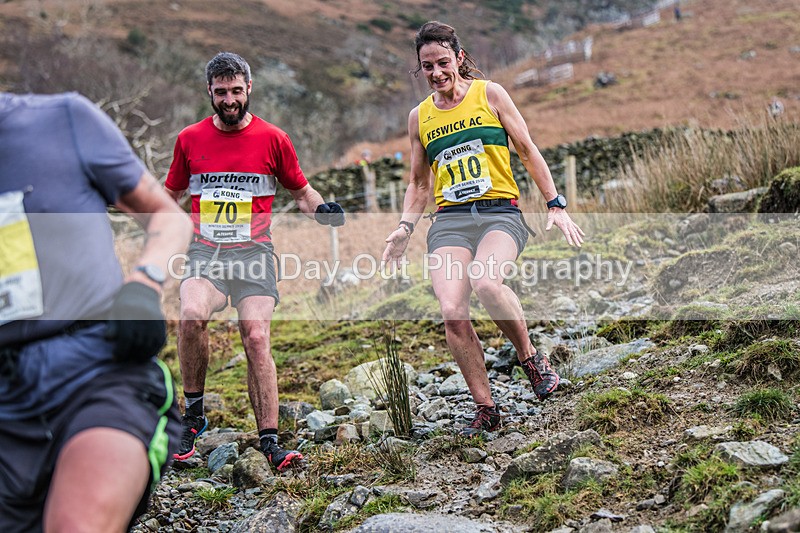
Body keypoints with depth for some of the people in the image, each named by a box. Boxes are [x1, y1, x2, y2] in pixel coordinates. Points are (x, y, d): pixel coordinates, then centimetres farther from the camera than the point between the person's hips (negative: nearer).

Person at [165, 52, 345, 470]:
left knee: (256, 338, -14)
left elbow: (300, 190, 16)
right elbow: (172, 194, 24)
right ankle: (194, 415, -10)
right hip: (204, 252, 1)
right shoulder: (190, 139, 10)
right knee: (192, 315, -28)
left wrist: (320, 208, -4)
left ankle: (269, 443, -10)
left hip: (253, 252, -1)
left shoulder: (273, 139, 5)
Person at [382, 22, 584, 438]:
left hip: (499, 212, -3)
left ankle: (531, 359, -9)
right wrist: (405, 227, 8)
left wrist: (555, 205, 3)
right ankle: (486, 409, -6)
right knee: (451, 312, -19)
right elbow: (419, 184, 24)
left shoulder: (489, 94, 7)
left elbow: (528, 151, 9)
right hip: (449, 220, 3)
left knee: (485, 282, -34)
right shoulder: (419, 117, 15)